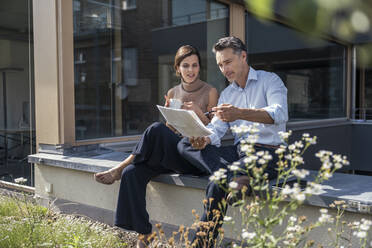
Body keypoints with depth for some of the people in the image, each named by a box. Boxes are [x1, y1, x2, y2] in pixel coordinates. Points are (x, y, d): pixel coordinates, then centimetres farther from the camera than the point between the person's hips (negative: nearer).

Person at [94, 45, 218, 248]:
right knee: (132, 173, -22)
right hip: (171, 153, 5)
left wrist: (199, 113, -14)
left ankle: (120, 168, -13)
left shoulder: (210, 92, 3)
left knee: (156, 129, -31)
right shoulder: (172, 93, 15)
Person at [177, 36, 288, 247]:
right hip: (238, 150, 7)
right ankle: (236, 177, -30)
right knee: (185, 145, -12)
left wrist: (240, 113, -37)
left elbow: (280, 113, -21)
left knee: (216, 185, -29)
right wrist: (203, 139, -19)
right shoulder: (226, 94, 19)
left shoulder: (270, 80, -1)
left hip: (266, 153, -6)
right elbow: (216, 128, 6)